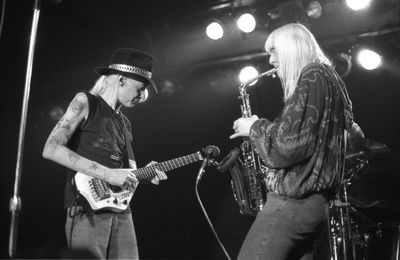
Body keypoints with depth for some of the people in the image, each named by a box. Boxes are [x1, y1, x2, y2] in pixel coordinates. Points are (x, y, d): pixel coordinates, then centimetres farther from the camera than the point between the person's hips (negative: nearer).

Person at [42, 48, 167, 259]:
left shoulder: (124, 123, 21)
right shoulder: (86, 103, -1)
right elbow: (51, 149, -14)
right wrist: (107, 173, -17)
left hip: (121, 212, 7)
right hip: (88, 211, -7)